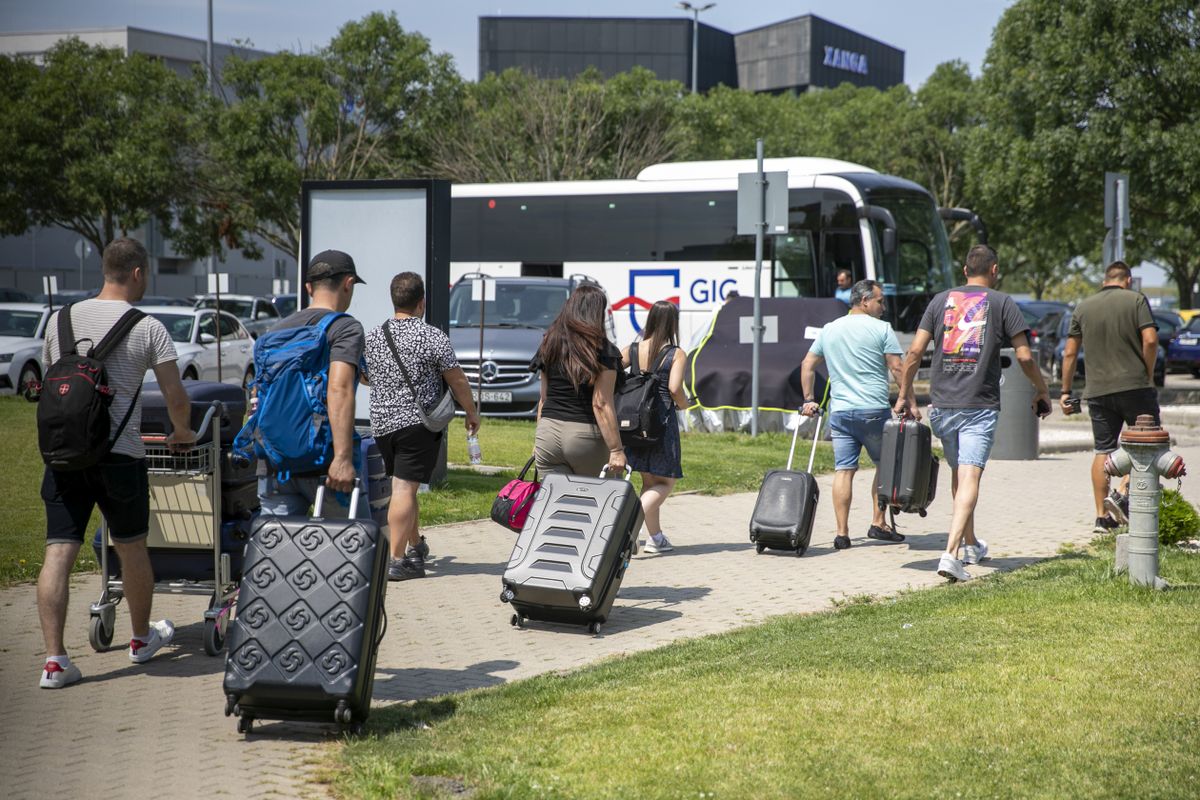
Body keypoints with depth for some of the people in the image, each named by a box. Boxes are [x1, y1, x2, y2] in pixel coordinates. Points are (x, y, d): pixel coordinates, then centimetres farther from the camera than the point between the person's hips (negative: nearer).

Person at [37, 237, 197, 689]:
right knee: (132, 549, 15)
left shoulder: (61, 320, 11)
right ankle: (142, 637, 33)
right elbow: (175, 396, -1)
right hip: (118, 454, -3)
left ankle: (54, 659, -8)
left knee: (58, 552, -1)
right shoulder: (147, 328, -2)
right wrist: (182, 432, 20)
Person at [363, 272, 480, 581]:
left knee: (405, 486, 18)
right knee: (405, 488, -8)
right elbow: (457, 380, -4)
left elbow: (363, 376, 20)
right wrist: (472, 412, 10)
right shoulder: (433, 337, -9)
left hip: (382, 422, 5)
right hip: (418, 422, -5)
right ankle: (396, 560, -11)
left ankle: (414, 547, 26)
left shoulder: (372, 337, 6)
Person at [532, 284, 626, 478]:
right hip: (586, 433, -4)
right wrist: (616, 450, -11)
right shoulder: (605, 351, -5)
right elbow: (601, 404, -11)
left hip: (548, 432, 4)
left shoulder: (549, 344, 10)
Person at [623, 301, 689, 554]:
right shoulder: (676, 354, -7)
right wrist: (683, 403, 2)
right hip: (662, 420, -5)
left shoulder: (632, 350, 4)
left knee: (649, 481, 18)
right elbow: (674, 388, -18)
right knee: (665, 482, 6)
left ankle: (655, 537, 23)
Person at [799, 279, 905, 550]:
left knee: (843, 470, 1)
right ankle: (878, 524, 11)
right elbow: (897, 369, -7)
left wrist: (808, 399, 23)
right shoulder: (881, 329, -2)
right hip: (874, 410, -4)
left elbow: (808, 365, 18)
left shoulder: (829, 330, 14)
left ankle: (842, 533, -2)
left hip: (840, 411, 4)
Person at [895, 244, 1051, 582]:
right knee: (969, 479, -10)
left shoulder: (941, 300, 10)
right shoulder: (1002, 303, 3)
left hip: (941, 405, 4)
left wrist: (905, 394, 14)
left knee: (957, 475, 20)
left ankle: (970, 545, 34)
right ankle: (951, 554, -25)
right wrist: (1042, 391, 12)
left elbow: (915, 351, 4)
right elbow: (1024, 356, -2)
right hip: (980, 406, -4)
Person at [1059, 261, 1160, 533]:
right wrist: (1148, 376, 0)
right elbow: (1150, 340, -12)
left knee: (1103, 451, 10)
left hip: (1097, 390, 4)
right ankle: (1122, 495, -8)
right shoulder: (1136, 300, -1)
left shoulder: (1083, 308, 11)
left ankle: (1102, 516, 9)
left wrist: (1065, 391, 16)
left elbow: (1070, 352, 10)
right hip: (1134, 386, -4)